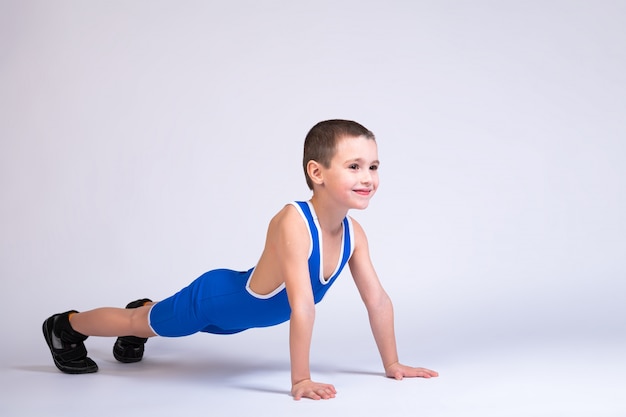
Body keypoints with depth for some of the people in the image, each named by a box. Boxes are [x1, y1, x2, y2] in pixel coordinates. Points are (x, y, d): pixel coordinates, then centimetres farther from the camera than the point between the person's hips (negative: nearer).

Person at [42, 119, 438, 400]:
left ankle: (144, 308, 68)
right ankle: (66, 325, 44)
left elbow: (378, 299, -11)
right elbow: (303, 307, -45)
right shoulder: (293, 223, -43)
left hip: (245, 308, 7)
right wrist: (300, 381, -44)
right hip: (216, 297, -7)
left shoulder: (353, 231, -20)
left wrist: (392, 364, -8)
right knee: (142, 324, 19)